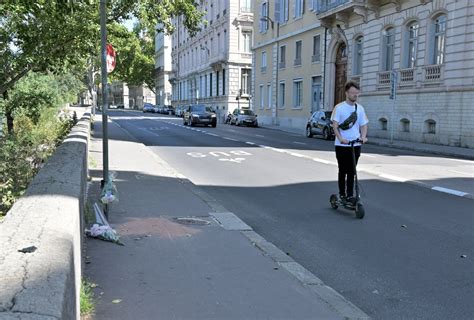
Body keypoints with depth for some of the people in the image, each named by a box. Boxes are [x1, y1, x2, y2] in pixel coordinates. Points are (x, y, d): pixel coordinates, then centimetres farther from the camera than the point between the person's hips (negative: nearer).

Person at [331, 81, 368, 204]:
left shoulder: (360, 108, 7)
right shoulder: (339, 107, -6)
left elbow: (363, 125, 10)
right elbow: (335, 125, -10)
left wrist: (363, 136, -9)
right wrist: (341, 138, -24)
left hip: (355, 145, 3)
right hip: (342, 145, -3)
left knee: (351, 171, 7)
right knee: (343, 171, 6)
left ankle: (350, 195, 14)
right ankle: (342, 195, 17)